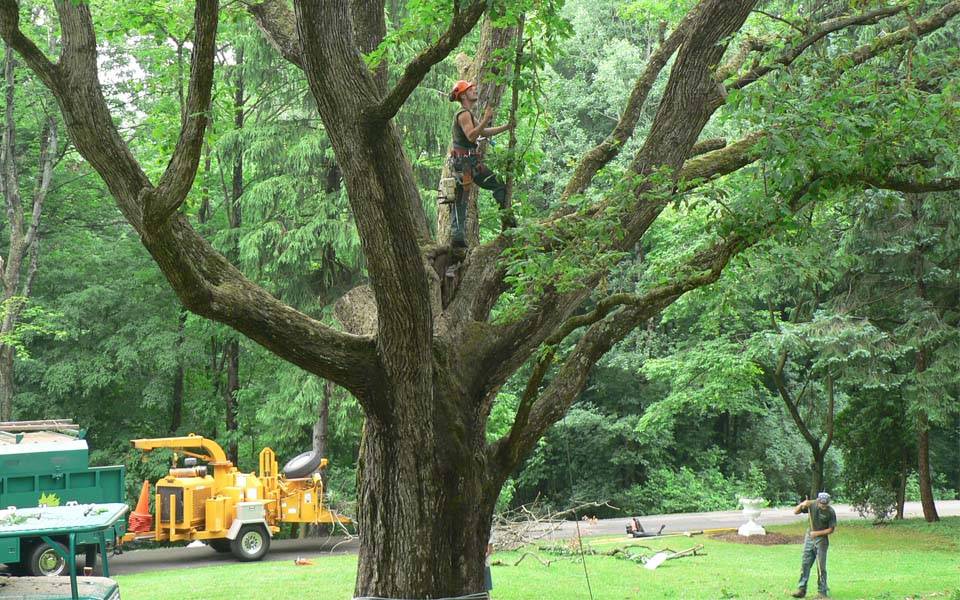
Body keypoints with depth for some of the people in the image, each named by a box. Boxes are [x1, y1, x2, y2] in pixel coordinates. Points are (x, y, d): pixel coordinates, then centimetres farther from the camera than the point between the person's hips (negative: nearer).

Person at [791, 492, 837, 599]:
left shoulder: (830, 512, -14)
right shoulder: (812, 505, -7)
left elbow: (831, 529, -9)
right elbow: (795, 512, -2)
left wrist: (817, 533, -17)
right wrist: (802, 505, -21)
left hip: (821, 540, -3)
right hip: (809, 538, 3)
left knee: (821, 567, -2)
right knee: (805, 565, 4)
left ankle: (822, 592, 4)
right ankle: (801, 589, 9)